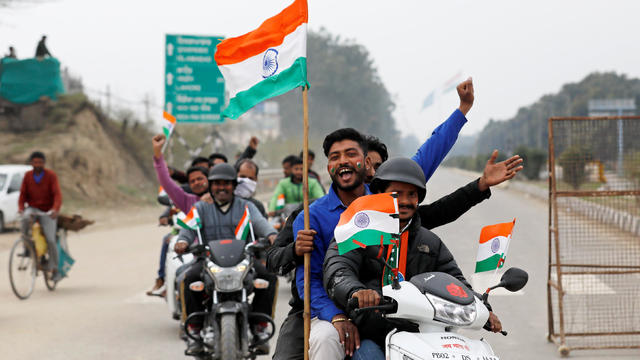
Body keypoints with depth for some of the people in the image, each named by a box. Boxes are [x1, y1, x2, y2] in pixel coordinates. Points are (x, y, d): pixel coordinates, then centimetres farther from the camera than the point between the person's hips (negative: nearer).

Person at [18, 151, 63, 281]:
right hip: (33, 208, 2)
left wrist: (56, 209, -35)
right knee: (25, 218, -35)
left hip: (47, 212, -2)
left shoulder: (51, 175, -9)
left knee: (50, 240, -15)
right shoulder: (27, 175, 1)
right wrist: (21, 207, -17)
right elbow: (23, 194, 3)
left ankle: (55, 270, -1)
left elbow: (57, 194, -18)